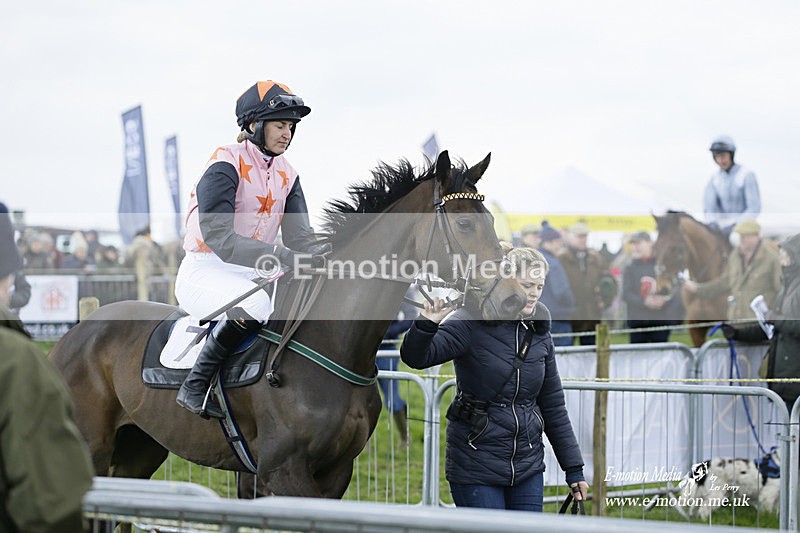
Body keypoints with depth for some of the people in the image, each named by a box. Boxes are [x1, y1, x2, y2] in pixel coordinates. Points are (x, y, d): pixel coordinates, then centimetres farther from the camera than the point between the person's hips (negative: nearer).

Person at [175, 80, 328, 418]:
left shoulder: (287, 176, 11)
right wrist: (282, 257, -36)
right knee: (254, 305, -38)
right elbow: (218, 237, -25)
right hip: (205, 271, -8)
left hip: (253, 275, 8)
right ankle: (195, 386, -23)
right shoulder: (225, 165, -13)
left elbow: (300, 237, 3)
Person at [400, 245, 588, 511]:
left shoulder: (539, 333, 7)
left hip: (528, 468, 5)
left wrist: (574, 468, 13)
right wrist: (426, 325, -42)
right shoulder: (471, 323, -9)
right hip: (475, 467, -5)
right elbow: (416, 357, -21)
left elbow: (553, 405, 14)